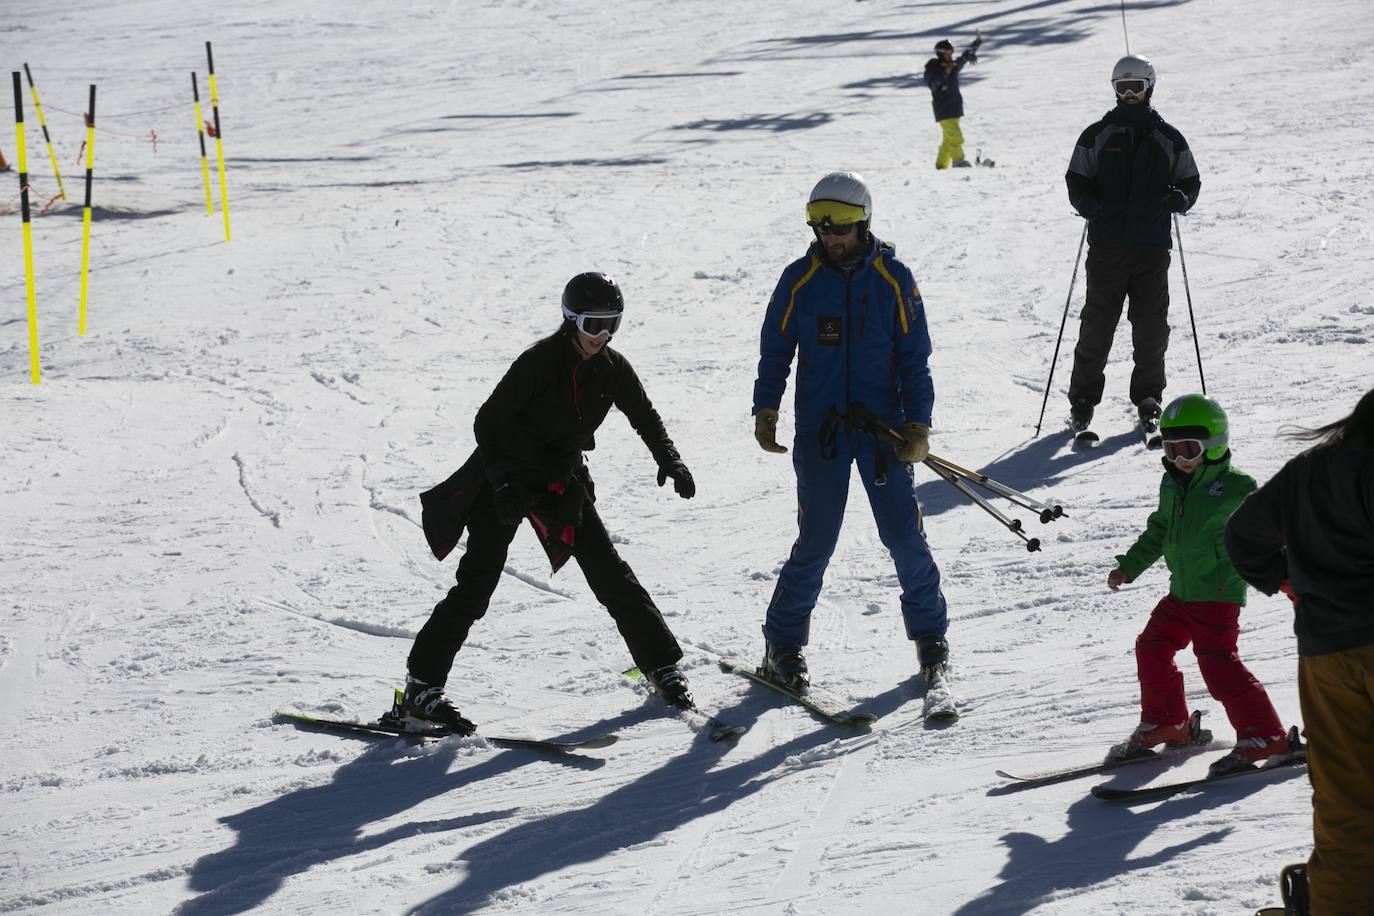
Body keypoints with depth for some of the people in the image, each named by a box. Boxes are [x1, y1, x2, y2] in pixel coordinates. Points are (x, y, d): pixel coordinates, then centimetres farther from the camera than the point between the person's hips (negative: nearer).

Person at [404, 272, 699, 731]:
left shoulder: (613, 369, -3)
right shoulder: (539, 361, -19)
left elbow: (645, 418, 12)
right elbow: (488, 422, -17)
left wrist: (670, 461, -7)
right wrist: (504, 483, -28)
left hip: (562, 482, 5)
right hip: (505, 479, -5)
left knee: (609, 572, 2)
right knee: (478, 582, -14)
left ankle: (661, 664, 14)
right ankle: (422, 685, -12)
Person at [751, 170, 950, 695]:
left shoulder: (893, 279, 0)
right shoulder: (799, 280, 1)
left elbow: (915, 359, 4)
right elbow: (775, 351, 9)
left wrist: (918, 423, -5)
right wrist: (765, 408, -3)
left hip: (884, 426, 0)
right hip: (820, 429, 0)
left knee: (904, 535, -1)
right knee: (816, 542, -3)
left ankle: (929, 632, 17)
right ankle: (783, 644, 10)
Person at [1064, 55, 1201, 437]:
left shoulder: (1168, 138, 11)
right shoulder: (1097, 136, 8)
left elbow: (1190, 181, 16)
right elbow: (1076, 181, 11)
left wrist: (1181, 199, -7)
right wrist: (1087, 205, -11)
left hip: (1152, 247, 1)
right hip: (1106, 244, -1)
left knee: (1151, 325, 1)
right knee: (1098, 321, -2)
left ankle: (1148, 401, 11)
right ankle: (1083, 400, 6)